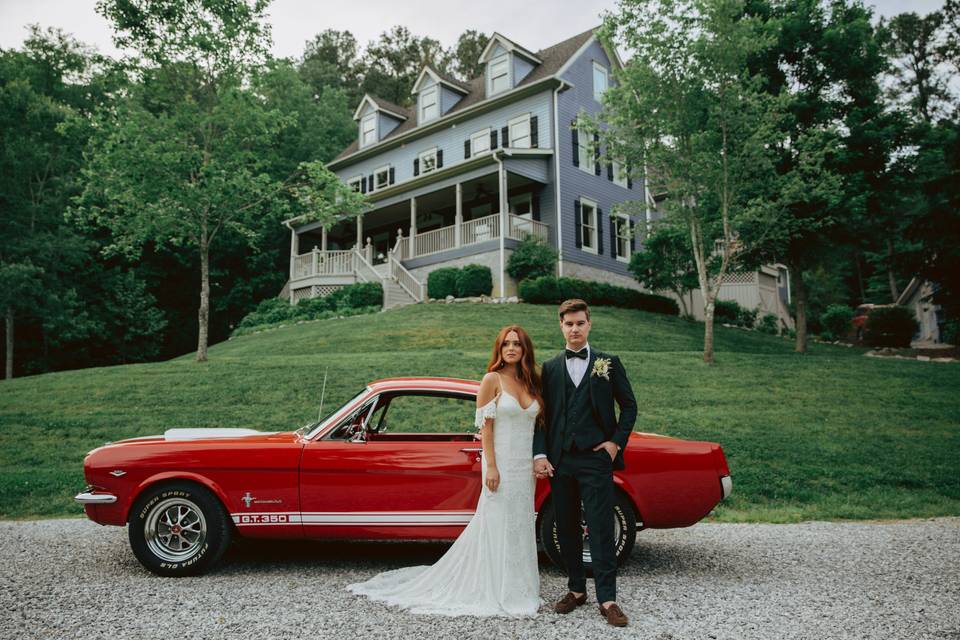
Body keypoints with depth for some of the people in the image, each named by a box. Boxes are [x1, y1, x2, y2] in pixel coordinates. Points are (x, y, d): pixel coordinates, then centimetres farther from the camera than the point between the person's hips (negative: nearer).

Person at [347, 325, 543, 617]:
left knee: (519, 526, 13)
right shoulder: (492, 379, -7)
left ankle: (518, 590, 26)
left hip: (525, 467, 6)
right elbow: (485, 426, -11)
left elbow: (537, 425, 13)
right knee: (497, 525, 3)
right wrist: (491, 467, -16)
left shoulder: (531, 383, 9)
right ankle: (498, 593, 16)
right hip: (501, 463, -6)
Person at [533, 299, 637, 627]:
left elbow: (629, 406, 9)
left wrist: (616, 442, -1)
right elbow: (541, 415, 8)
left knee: (601, 530, -3)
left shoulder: (609, 363, 5)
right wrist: (539, 454, -2)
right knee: (567, 529, 10)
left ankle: (607, 599, 4)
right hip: (560, 461, 3)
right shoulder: (550, 368, 10)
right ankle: (576, 590, 24)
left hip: (596, 459, -3)